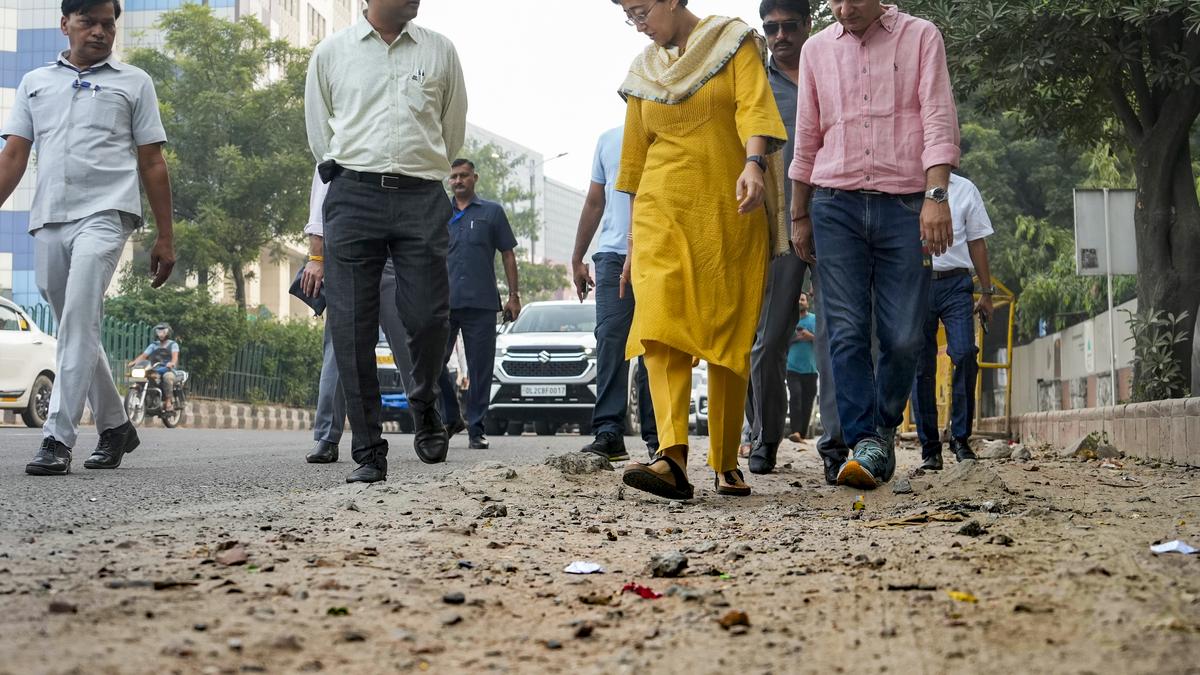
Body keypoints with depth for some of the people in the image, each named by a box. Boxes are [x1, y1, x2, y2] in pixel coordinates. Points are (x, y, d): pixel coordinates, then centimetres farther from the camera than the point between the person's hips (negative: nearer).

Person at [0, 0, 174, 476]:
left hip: (104, 214, -4)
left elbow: (151, 163, 9)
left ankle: (57, 440, -21)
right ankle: (115, 426, 25)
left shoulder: (134, 83, 12)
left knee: (79, 324, -18)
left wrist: (165, 237, 5)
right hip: (48, 221, 4)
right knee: (75, 330, 10)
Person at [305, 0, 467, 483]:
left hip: (422, 199, 1)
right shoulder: (330, 54, 10)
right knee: (352, 329, -5)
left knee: (428, 319, -9)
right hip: (353, 197, 0)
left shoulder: (440, 52, 13)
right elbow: (320, 137, 17)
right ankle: (369, 452, 2)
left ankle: (425, 406, 22)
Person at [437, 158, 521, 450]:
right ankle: (451, 418, 12)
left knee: (480, 370, 0)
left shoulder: (491, 212, 10)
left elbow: (508, 255, 10)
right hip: (443, 302, 2)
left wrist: (514, 295, 3)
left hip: (481, 304, -2)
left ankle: (476, 429, 7)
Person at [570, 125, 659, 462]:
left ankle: (656, 434, 4)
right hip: (613, 254, 2)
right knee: (610, 340, -8)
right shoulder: (609, 139, 19)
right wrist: (577, 258, 19)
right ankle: (609, 432, -11)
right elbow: (594, 202, 22)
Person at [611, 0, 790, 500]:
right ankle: (672, 459, -31)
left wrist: (754, 164, -31)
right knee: (660, 327, -18)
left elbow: (755, 106, -12)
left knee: (729, 340, -1)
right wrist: (634, 241, 19)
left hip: (730, 214, -2)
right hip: (663, 214, 3)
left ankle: (726, 465, 10)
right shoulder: (644, 71, 17)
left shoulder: (735, 42, 5)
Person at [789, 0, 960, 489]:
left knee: (903, 336, -3)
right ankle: (864, 443, -7)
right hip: (836, 205, 2)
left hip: (904, 205, -2)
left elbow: (939, 120, -4)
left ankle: (885, 429, 19)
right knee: (847, 332, -7)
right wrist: (799, 216, 19)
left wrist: (937, 195, -15)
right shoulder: (816, 50, 13)